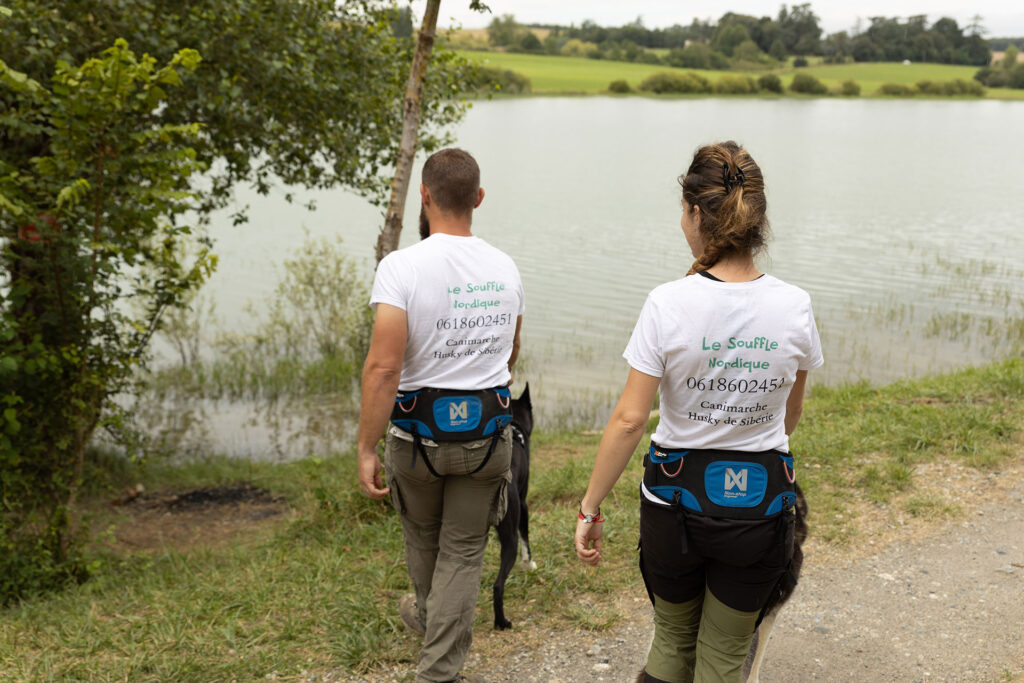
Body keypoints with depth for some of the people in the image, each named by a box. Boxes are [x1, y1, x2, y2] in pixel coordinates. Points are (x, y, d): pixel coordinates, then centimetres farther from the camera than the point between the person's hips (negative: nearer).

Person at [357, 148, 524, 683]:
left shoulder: (401, 267, -17)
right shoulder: (504, 269, 0)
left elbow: (383, 366, -24)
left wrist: (366, 449, -17)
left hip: (419, 433, -2)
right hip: (488, 432, 2)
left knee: (423, 535, 25)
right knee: (463, 551, 12)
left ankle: (429, 613, 51)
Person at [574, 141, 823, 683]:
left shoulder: (670, 304, -17)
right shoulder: (793, 306, -9)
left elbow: (629, 420, -16)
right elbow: (791, 414, 7)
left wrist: (591, 506, -5)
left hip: (676, 495, -2)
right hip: (761, 501, 2)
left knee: (673, 639, 24)